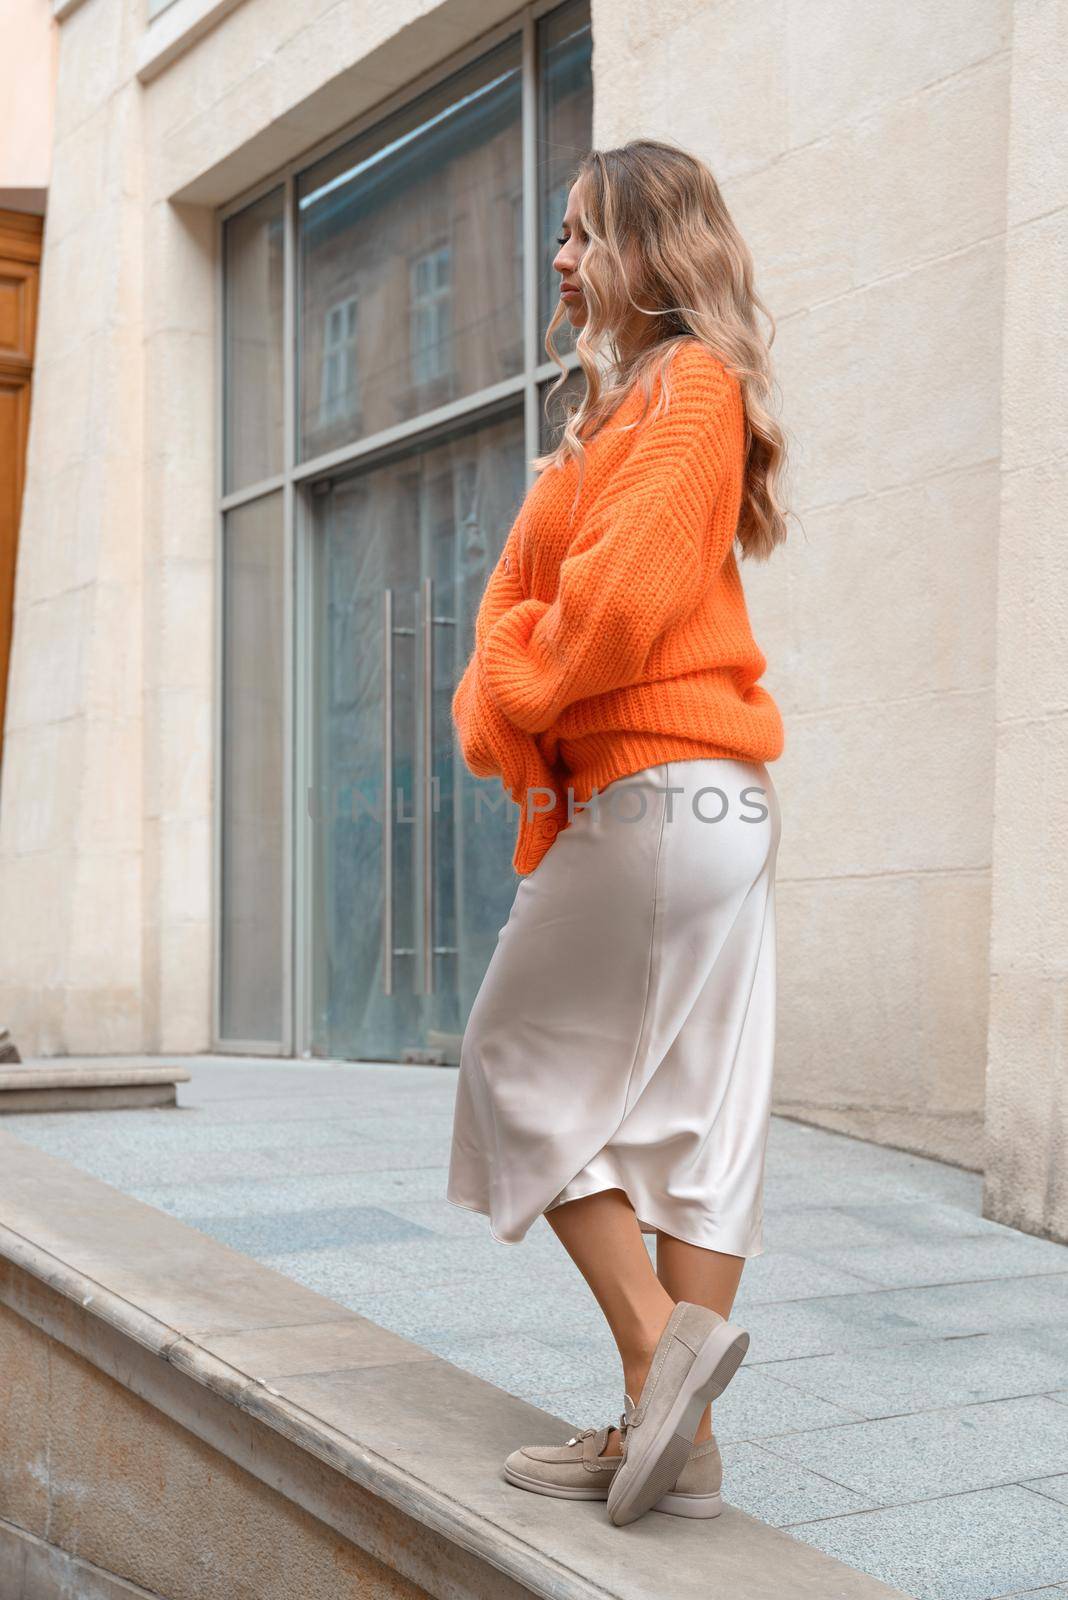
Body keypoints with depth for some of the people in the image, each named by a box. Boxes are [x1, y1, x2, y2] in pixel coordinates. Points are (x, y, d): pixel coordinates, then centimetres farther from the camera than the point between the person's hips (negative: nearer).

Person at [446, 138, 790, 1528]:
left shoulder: (688, 384, -6)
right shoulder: (622, 405, 22)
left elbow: (624, 590, -19)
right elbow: (529, 588, 16)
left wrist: (514, 702, -5)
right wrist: (503, 708, -1)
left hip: (656, 786, -9)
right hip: (713, 799, 9)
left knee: (515, 1063, -1)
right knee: (695, 1104, 6)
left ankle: (659, 1350, -4)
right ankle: (677, 1441, 12)